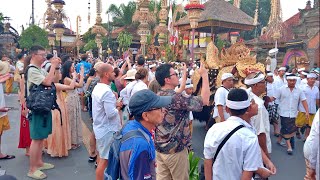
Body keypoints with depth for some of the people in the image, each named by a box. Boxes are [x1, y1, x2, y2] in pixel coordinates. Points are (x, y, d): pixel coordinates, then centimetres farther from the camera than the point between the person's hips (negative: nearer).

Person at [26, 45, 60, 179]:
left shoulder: (41, 70, 11)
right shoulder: (32, 70, -17)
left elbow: (54, 80, 17)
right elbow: (47, 82, -27)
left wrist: (56, 68, 3)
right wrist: (53, 66, -19)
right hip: (37, 108, -9)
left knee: (41, 137, 17)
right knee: (36, 139, -3)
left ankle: (39, 162, 29)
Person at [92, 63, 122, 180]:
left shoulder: (97, 88, 6)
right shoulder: (107, 91, -25)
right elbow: (111, 114, -27)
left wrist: (115, 104, 4)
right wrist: (118, 108, -8)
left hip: (100, 127, 10)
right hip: (107, 130, -10)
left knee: (102, 157, 23)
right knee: (104, 160, 2)